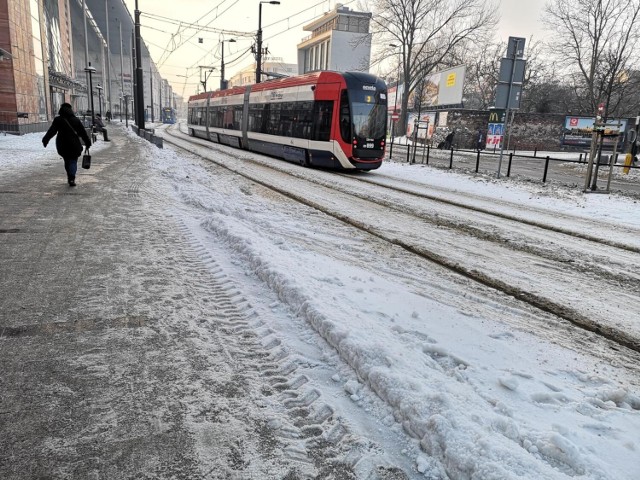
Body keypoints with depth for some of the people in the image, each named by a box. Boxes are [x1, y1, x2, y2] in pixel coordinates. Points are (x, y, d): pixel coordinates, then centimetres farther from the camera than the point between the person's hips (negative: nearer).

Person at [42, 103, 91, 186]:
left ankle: (70, 178, 23)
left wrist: (45, 140, -7)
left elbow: (51, 131, -8)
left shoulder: (58, 120, 1)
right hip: (74, 145, -1)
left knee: (67, 161, 17)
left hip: (62, 146, 1)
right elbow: (83, 133, 6)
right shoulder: (76, 120, 4)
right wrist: (88, 143, 13)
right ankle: (71, 178, -18)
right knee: (73, 161, 1)